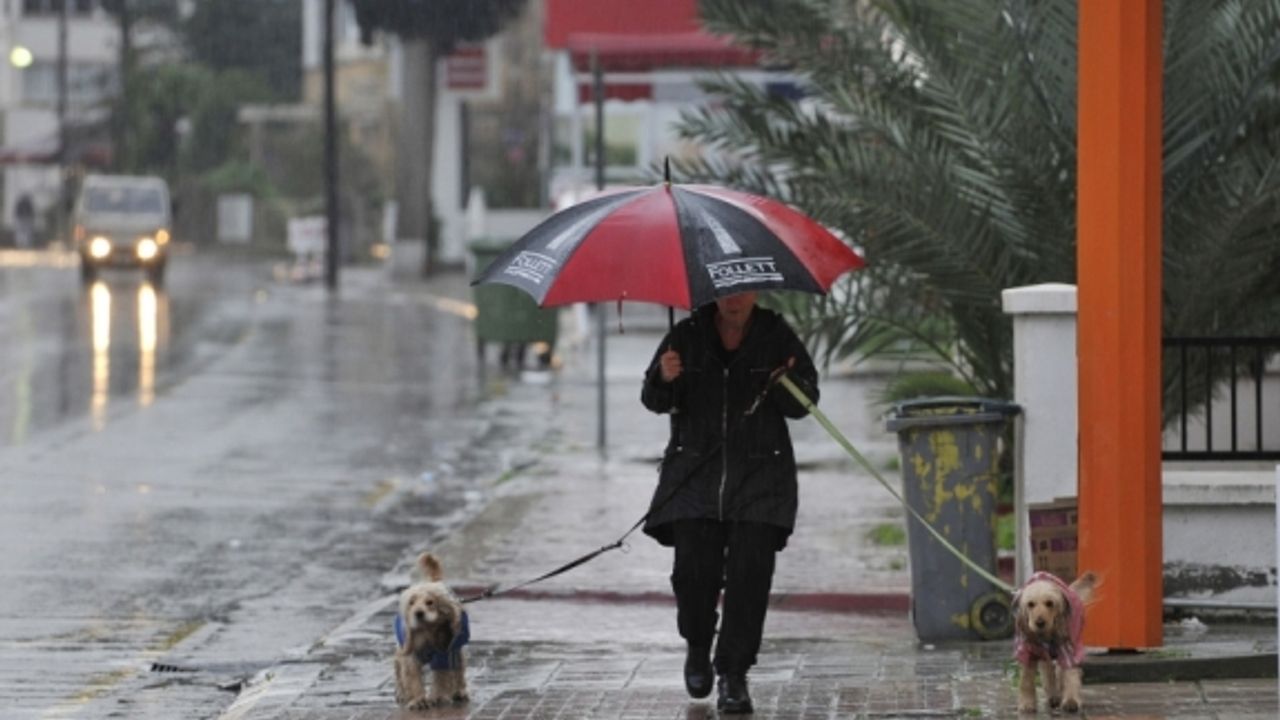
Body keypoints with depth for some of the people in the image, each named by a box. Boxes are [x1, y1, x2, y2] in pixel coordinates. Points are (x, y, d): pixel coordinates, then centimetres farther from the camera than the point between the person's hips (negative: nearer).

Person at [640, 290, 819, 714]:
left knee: (750, 572, -9)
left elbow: (804, 404, 2)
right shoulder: (687, 336, 4)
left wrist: (784, 384, -20)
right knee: (693, 568, -9)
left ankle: (733, 673, -1)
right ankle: (697, 647, 21)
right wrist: (665, 380, -17)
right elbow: (654, 401, 6)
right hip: (695, 471, 0)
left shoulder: (776, 336, 3)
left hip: (760, 475, 0)